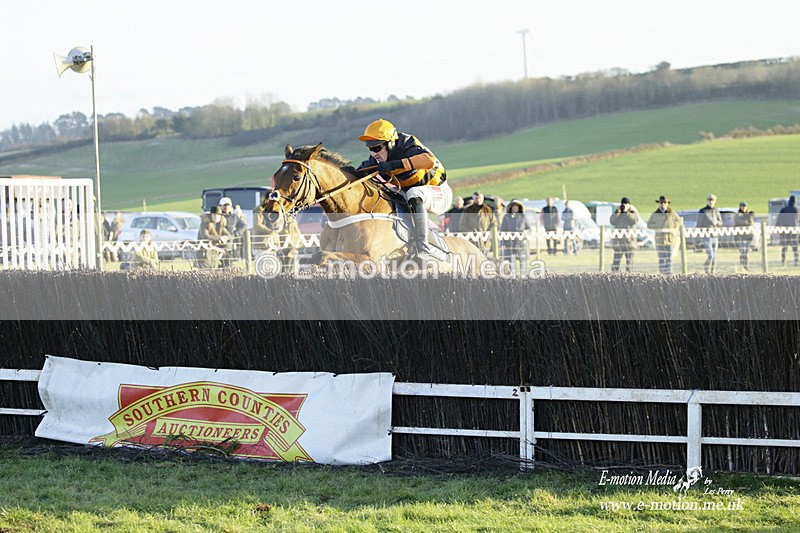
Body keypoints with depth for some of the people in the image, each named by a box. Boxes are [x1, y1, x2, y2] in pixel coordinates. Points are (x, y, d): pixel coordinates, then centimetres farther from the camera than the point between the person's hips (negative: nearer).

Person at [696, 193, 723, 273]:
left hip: (715, 236, 5)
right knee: (710, 256, -15)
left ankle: (712, 273, 12)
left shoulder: (716, 211, 8)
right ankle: (707, 273, -4)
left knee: (714, 257, 5)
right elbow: (699, 224, -5)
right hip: (706, 236, -5)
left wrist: (716, 222, -12)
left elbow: (720, 223, 11)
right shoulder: (703, 211, -7)